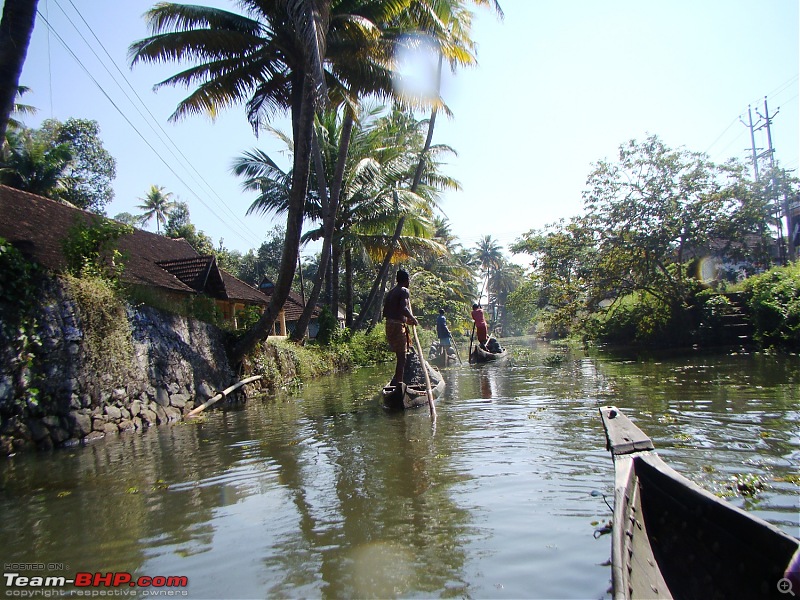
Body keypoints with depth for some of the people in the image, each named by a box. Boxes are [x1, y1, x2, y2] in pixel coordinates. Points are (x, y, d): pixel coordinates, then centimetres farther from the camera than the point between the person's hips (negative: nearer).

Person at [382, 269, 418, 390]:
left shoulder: (391, 292, 19)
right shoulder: (404, 291, -6)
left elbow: (385, 312, 18)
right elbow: (403, 309, -23)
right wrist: (413, 319, -8)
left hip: (389, 325, 8)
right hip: (398, 326, -8)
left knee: (400, 355, 16)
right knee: (401, 356, -4)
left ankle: (395, 381, 18)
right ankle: (398, 382, -5)